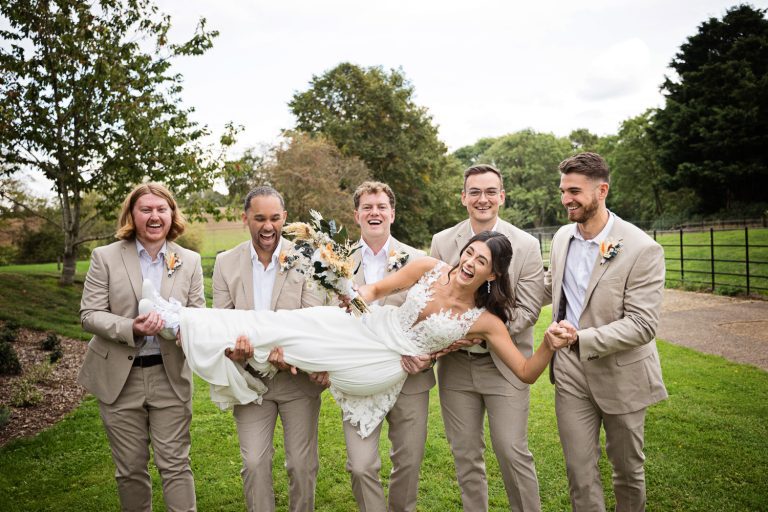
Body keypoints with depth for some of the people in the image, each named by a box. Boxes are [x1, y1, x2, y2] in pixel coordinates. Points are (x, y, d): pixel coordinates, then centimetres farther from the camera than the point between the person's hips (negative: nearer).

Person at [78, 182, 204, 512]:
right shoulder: (105, 257, -2)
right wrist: (131, 328, -22)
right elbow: (89, 315, -4)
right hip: (120, 376, 0)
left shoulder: (190, 261, 3)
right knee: (130, 468, 13)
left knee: (175, 464, 3)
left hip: (170, 375, 0)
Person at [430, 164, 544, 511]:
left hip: (504, 365, -2)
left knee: (512, 452, 2)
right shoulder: (442, 242, 2)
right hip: (455, 363, 3)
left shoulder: (526, 245, -4)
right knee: (465, 454, 13)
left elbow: (528, 309, -7)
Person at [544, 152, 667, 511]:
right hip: (570, 372, 4)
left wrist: (582, 338, -30)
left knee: (627, 468, 18)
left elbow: (642, 325, -21)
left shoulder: (642, 249, -18)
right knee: (579, 470, 9)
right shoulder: (562, 236, 1)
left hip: (619, 373, -4)